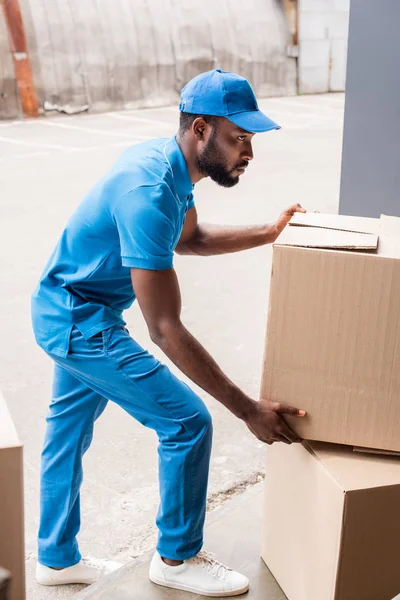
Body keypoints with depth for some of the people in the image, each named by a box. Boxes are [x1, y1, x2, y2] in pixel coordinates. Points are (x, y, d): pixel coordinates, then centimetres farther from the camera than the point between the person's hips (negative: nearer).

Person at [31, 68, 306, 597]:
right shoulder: (150, 193, -32)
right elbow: (166, 331, -32)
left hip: (64, 313, 10)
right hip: (82, 323, -10)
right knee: (188, 422, -4)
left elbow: (189, 238, 18)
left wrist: (269, 233, 10)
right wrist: (249, 410, -30)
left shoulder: (166, 159, -3)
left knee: (69, 430, 21)